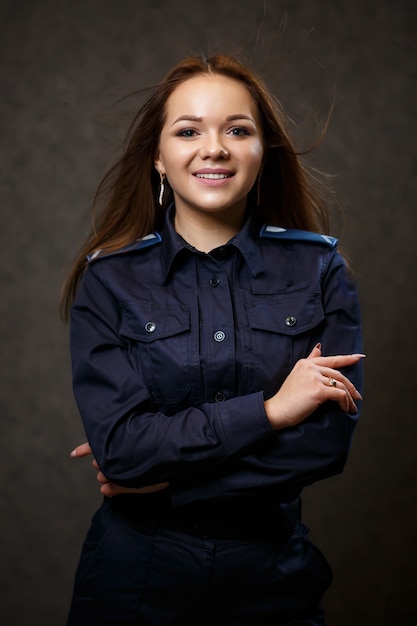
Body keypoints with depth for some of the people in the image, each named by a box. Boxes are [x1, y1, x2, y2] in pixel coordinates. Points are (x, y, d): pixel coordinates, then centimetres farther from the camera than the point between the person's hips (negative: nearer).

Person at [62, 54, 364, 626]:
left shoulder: (318, 267, -3)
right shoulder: (109, 278, -6)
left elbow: (332, 437, -12)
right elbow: (118, 445, -16)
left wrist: (167, 475, -15)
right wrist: (268, 410, -17)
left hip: (274, 577, 1)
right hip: (136, 578, 0)